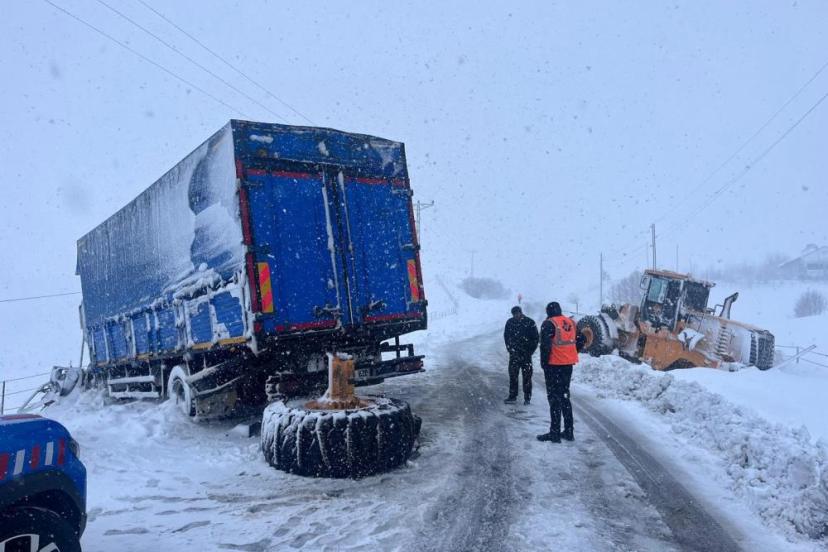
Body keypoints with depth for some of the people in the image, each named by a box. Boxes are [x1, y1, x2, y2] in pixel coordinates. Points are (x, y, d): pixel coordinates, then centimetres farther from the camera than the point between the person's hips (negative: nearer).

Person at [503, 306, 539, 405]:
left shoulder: (530, 322, -5)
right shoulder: (510, 322, 4)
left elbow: (535, 338, -1)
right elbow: (506, 336, 14)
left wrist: (531, 350, -5)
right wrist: (509, 348, 5)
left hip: (526, 355, -3)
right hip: (514, 354, 3)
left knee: (527, 376, 2)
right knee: (512, 375, 3)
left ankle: (527, 398, 10)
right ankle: (512, 397, 10)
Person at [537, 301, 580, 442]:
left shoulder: (549, 324, -11)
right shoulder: (571, 322, 11)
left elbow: (545, 345, -16)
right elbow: (576, 343, 15)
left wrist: (544, 362, -6)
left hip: (554, 365, -7)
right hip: (568, 364, 7)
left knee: (554, 398, -3)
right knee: (565, 396, 16)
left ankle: (555, 433, -4)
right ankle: (569, 431, 18)